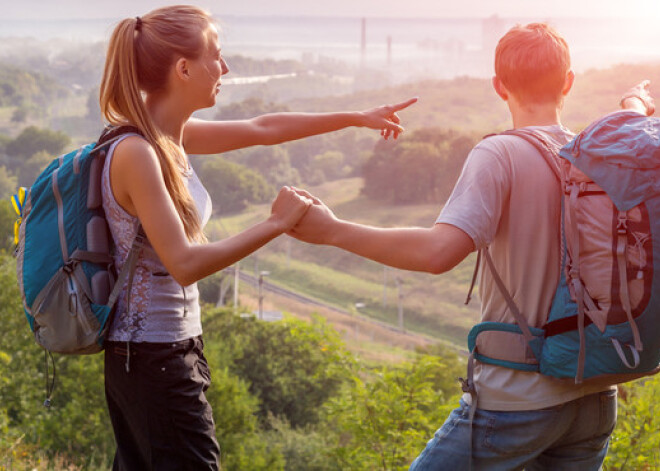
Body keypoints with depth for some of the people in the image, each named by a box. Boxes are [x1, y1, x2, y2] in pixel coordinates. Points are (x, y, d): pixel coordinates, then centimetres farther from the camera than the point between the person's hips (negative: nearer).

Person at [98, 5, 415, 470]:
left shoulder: (169, 136, 6)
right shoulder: (135, 153, -21)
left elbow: (261, 128, 18)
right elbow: (184, 265, -26)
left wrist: (357, 117, 24)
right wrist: (276, 224, -22)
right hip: (157, 358, -9)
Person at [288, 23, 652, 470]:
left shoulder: (501, 155, -15)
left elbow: (439, 252, -28)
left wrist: (333, 231, -20)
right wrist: (635, 106, 51)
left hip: (517, 398, -6)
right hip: (596, 399, 7)